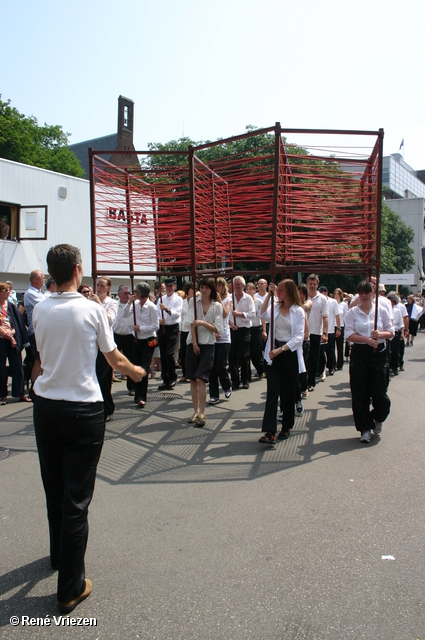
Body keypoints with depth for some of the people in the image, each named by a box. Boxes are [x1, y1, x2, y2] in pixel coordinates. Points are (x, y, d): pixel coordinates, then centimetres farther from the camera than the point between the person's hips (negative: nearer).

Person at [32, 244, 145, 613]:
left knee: (54, 489, 20)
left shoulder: (39, 312, 0)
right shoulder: (93, 310, -10)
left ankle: (59, 556, 41)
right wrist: (135, 371, 20)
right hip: (83, 409, -4)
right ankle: (71, 588, 11)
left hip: (45, 406, 5)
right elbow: (114, 359, 0)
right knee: (77, 496, 2)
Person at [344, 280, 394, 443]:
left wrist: (381, 334, -15)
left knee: (379, 393, -3)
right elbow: (348, 334, -5)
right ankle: (365, 428, 15)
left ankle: (377, 418, 29)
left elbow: (391, 332, 6)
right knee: (360, 394, 1)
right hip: (359, 353, 0)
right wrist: (367, 339, -17)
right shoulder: (353, 312, 3)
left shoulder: (382, 310, 5)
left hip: (379, 353, 0)